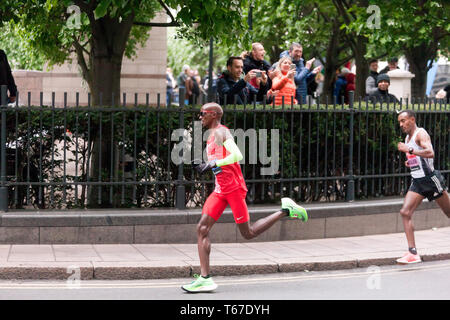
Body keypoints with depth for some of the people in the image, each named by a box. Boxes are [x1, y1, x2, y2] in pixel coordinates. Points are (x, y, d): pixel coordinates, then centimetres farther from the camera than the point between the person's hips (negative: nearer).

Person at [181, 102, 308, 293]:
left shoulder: (221, 132, -10)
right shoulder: (212, 136, 19)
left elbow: (237, 156, -24)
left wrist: (213, 164, -21)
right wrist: (203, 166, 11)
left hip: (234, 188, -9)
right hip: (220, 190, 9)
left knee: (248, 233, -3)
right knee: (202, 228, -4)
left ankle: (286, 210, 11)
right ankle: (205, 278, -8)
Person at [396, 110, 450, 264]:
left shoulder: (421, 133, -13)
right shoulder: (407, 137, 14)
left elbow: (430, 153, -31)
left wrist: (409, 150, -34)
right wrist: (410, 162, 9)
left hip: (430, 178, -7)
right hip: (417, 182, 8)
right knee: (405, 212, -11)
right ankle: (412, 253, -14)